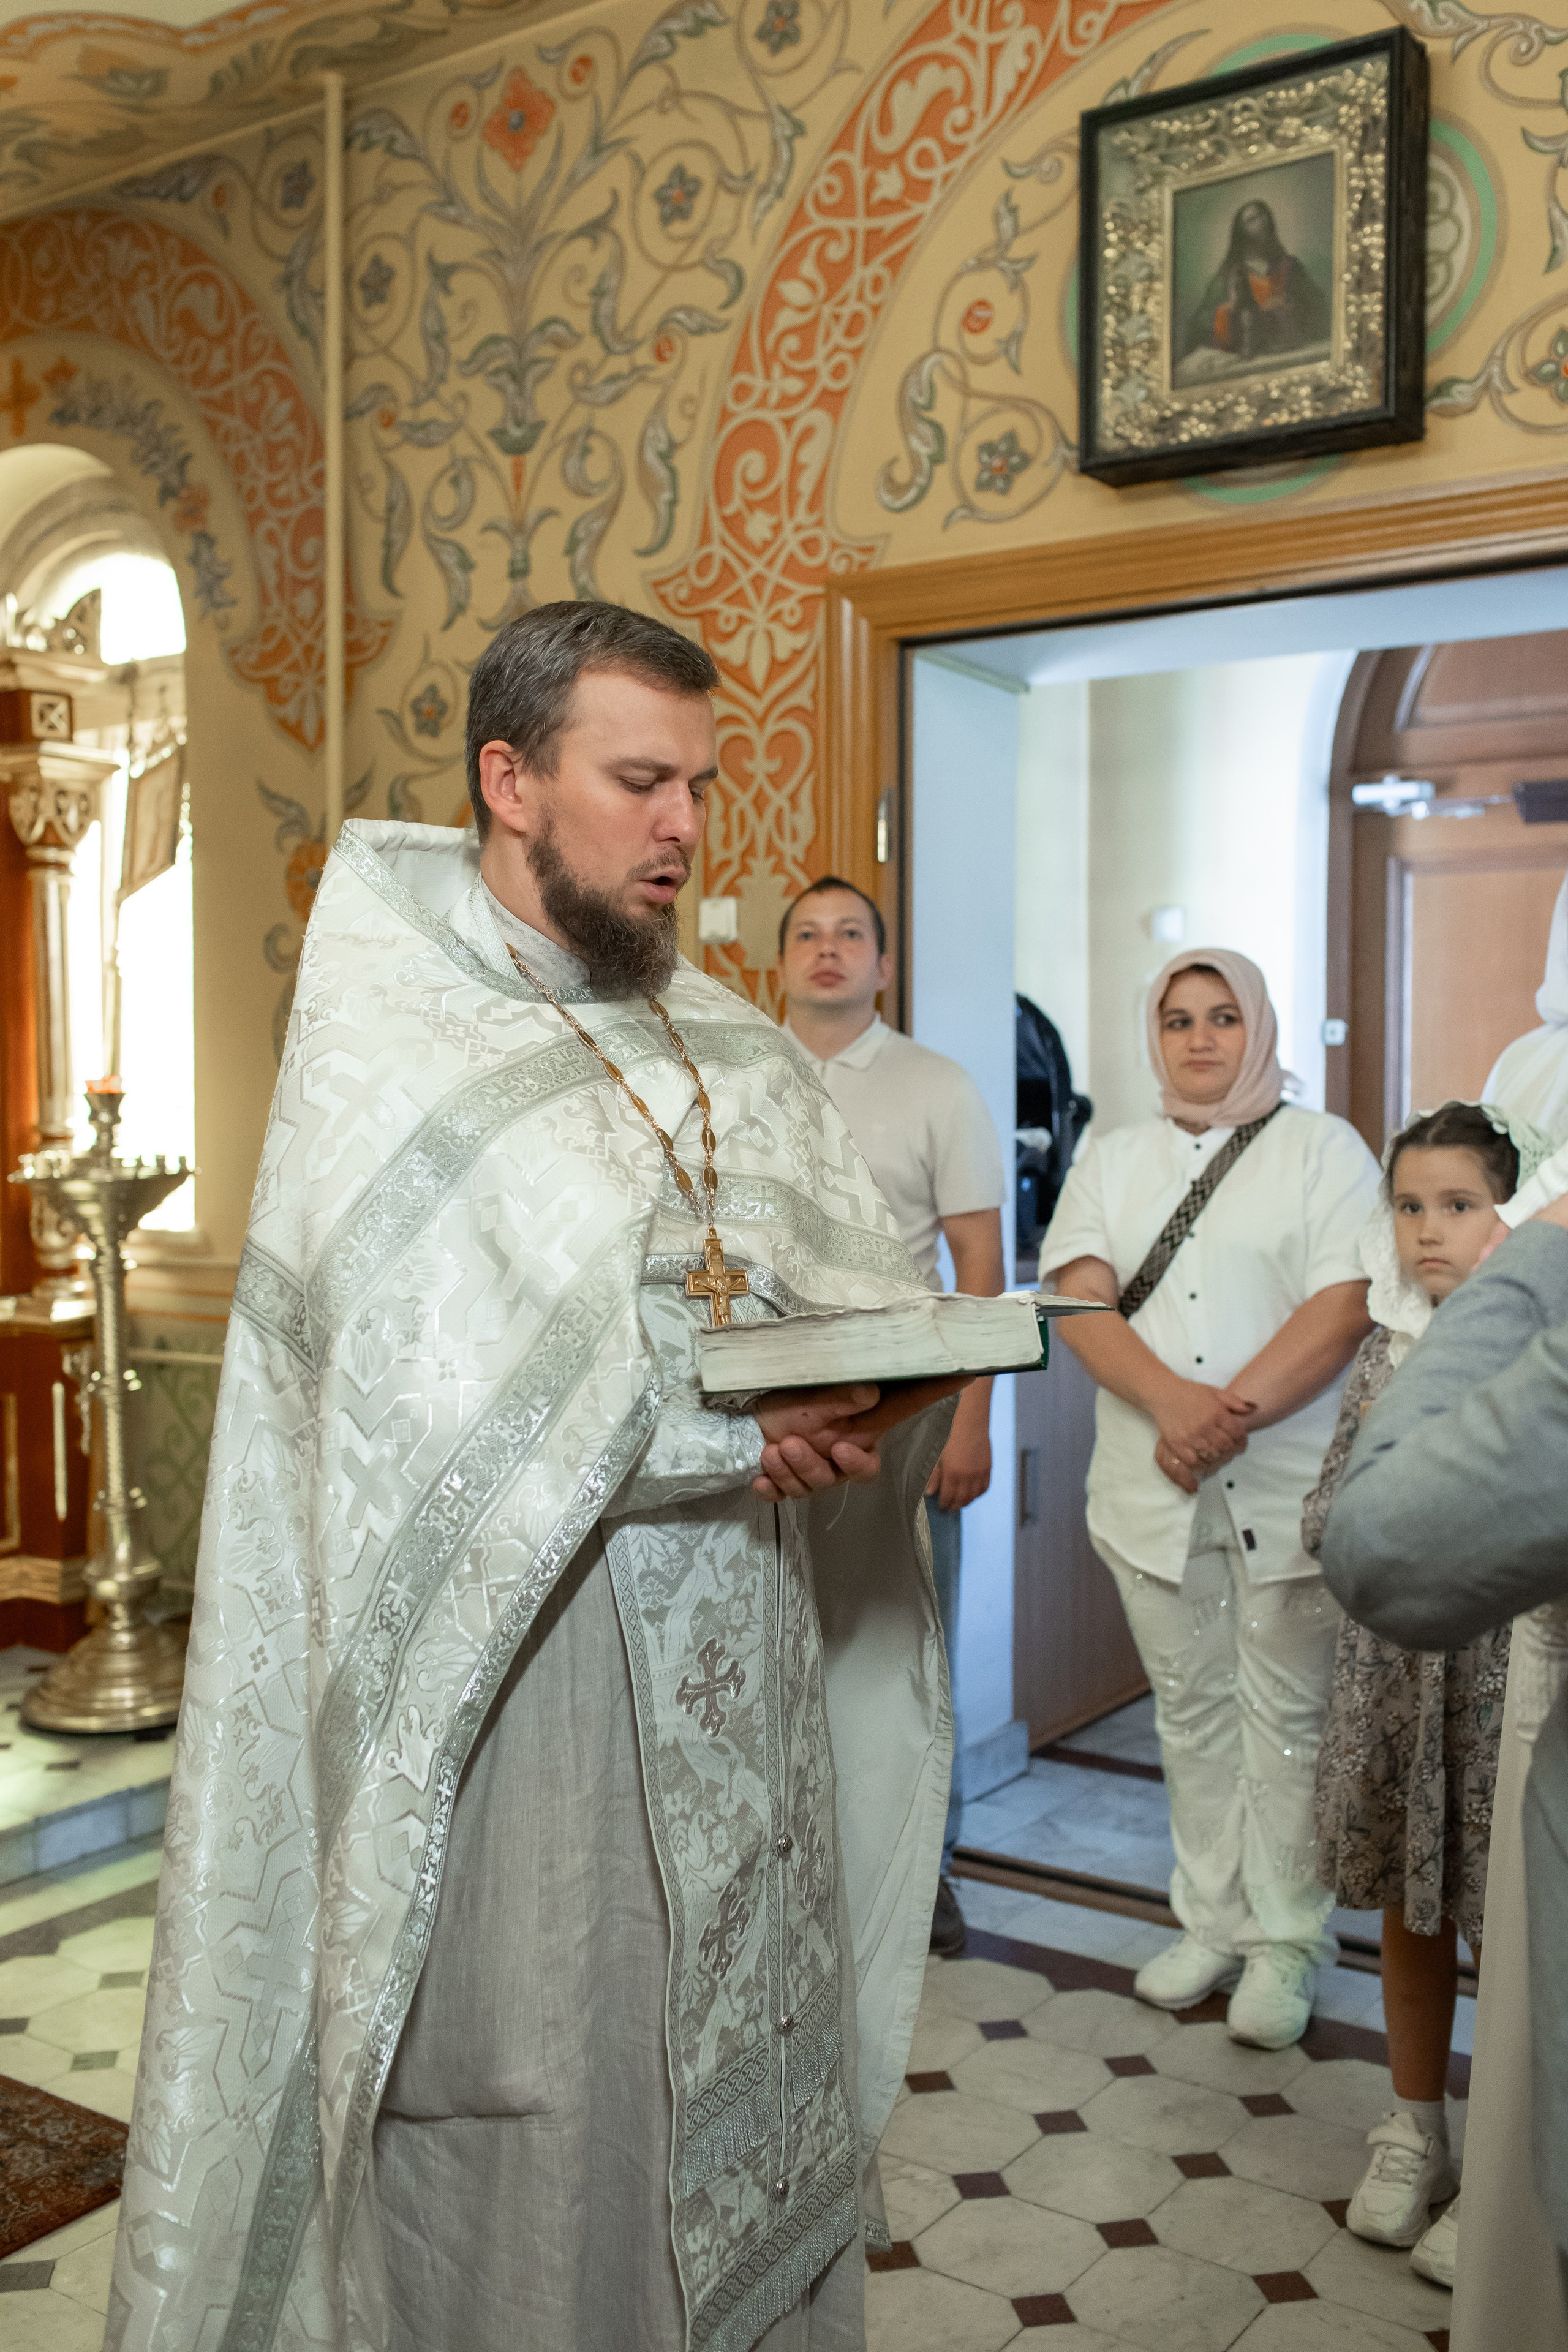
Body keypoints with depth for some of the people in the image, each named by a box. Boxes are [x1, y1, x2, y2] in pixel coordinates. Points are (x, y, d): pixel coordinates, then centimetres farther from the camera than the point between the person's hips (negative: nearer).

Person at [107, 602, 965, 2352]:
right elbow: (410, 1396, -21)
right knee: (531, 2165, 6)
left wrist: (862, 1394, -18)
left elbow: (871, 1289, 4)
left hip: (743, 1698, 6)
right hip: (516, 1687, -6)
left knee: (767, 2107, 17)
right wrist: (730, 1426, -24)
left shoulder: (725, 1043, 11)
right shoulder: (386, 1041, -8)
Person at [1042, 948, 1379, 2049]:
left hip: (1288, 1486, -3)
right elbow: (1080, 1299, -1)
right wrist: (1171, 1401, -18)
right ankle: (1213, 1923, 25)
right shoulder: (1112, 1160, 12)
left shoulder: (1324, 1148, 3)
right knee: (1192, 1710, 12)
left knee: (1287, 1716, 3)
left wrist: (1234, 1413, -19)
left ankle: (1287, 1942, 17)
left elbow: (1343, 1307, -9)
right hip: (1152, 1488, 3)